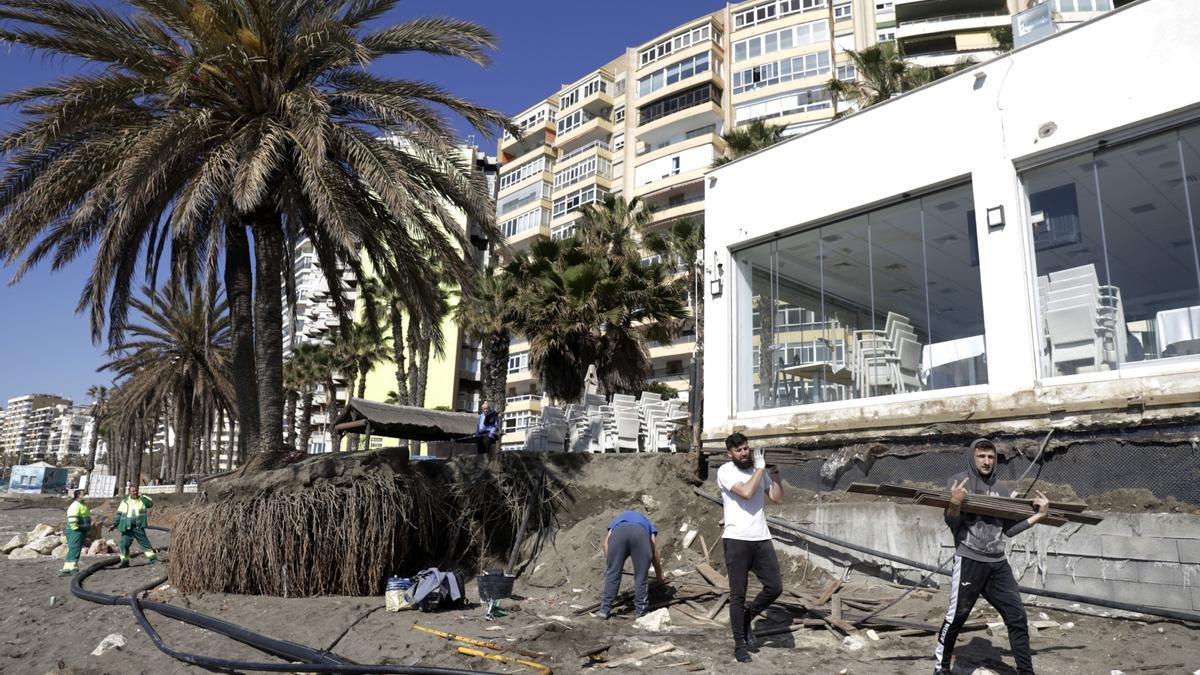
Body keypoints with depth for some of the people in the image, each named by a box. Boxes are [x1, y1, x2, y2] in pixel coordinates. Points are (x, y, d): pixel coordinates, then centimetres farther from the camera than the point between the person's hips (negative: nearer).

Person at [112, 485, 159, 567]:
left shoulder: (142, 500, 6)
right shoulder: (125, 502, 8)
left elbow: (151, 503, -11)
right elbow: (119, 514, 11)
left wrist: (142, 497, -17)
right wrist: (115, 524, 5)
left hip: (139, 527, -2)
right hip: (127, 527, 2)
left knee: (145, 542, -3)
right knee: (124, 544, 1)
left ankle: (152, 557, -1)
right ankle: (124, 561, 14)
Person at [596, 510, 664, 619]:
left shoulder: (617, 520, 44)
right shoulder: (647, 523, 44)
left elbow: (606, 543, 25)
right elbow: (655, 553, 40)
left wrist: (610, 563, 31)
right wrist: (659, 576, 52)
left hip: (618, 531, 1)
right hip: (640, 533, 0)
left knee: (613, 573, 11)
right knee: (641, 576, 13)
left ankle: (605, 609, 14)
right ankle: (639, 611, 18)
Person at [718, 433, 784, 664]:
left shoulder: (758, 469, 10)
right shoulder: (725, 471, -7)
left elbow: (778, 499, 8)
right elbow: (746, 492, -21)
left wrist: (774, 471, -1)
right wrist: (760, 467, -13)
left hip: (762, 539, 5)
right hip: (737, 540, -5)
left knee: (775, 587, 3)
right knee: (738, 594, 2)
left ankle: (747, 617, 27)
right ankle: (740, 644, 14)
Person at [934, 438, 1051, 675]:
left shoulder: (998, 488, 14)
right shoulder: (959, 481, -3)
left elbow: (1008, 529, 12)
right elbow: (952, 523, -9)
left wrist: (1039, 516, 5)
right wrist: (955, 503, -29)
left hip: (998, 563, 5)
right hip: (969, 560, -5)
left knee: (1017, 617, 6)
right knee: (957, 615, 1)